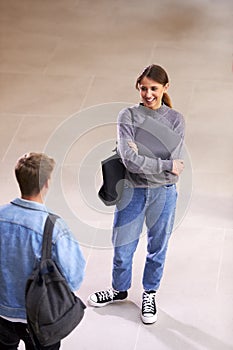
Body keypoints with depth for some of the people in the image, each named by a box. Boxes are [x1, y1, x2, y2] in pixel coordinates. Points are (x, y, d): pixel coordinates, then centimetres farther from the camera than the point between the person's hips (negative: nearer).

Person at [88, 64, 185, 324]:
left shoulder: (176, 120, -5)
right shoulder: (128, 116, -8)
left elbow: (173, 163, -16)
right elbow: (130, 160, -19)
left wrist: (140, 160, -18)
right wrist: (165, 165, -19)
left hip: (163, 193, 0)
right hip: (132, 191, 0)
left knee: (157, 248, 15)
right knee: (123, 247, 13)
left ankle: (149, 294, 37)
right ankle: (119, 290, 39)